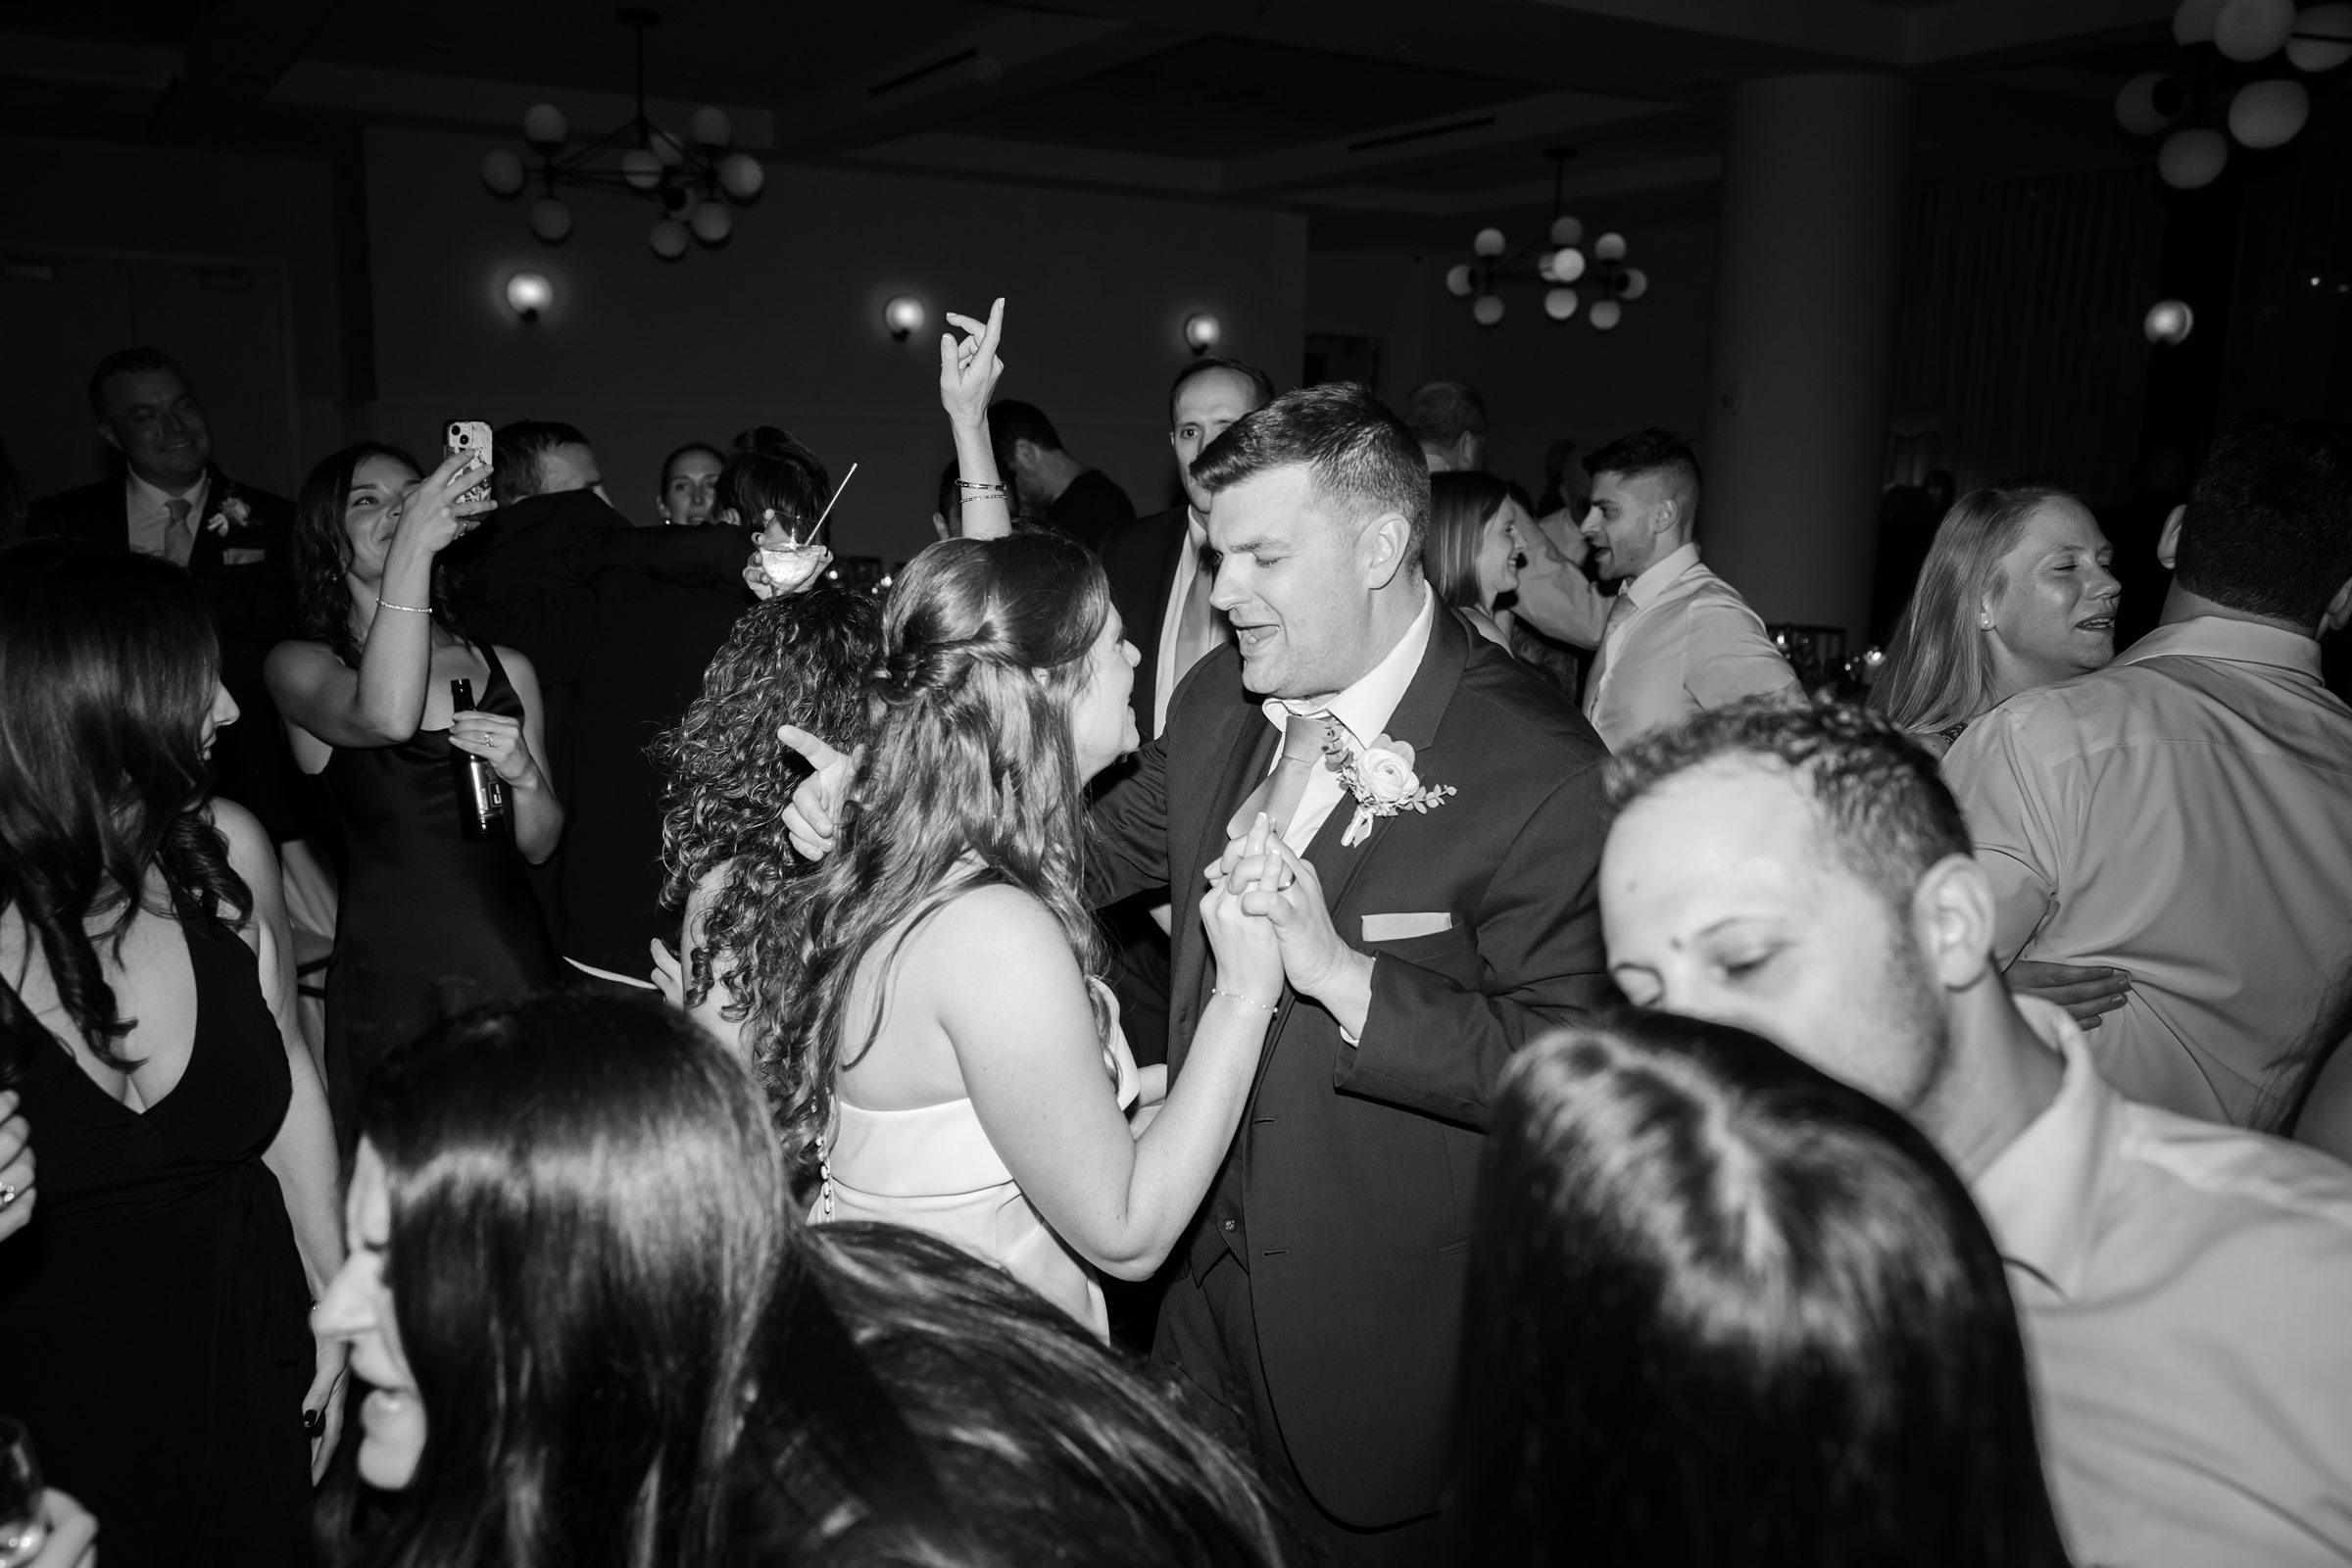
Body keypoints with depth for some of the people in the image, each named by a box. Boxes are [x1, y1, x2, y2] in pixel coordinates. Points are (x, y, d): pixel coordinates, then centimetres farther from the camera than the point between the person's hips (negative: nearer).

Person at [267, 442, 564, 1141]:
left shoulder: (504, 667, 12)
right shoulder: (300, 664, 1)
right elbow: (385, 717, -24)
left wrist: (524, 775, -7)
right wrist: (412, 548, -25)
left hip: (517, 960, 3)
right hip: (390, 977, -3)